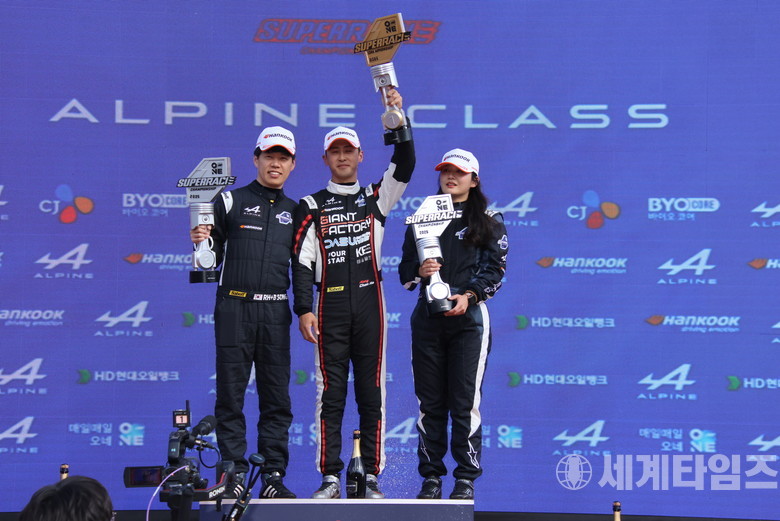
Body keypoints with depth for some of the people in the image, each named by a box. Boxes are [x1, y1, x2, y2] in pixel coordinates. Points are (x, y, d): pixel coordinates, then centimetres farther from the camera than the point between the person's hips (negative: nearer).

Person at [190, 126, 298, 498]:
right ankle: (234, 476, 2)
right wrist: (201, 242, -13)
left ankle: (273, 478, 6)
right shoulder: (231, 202, 6)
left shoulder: (295, 212, 15)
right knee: (230, 396, -2)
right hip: (234, 309, -3)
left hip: (275, 313, 3)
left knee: (277, 398, 2)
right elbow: (212, 260, 5)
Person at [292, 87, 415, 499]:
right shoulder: (311, 207, 10)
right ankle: (330, 477, 1)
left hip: (369, 303, 1)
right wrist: (304, 309, -6)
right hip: (329, 305, -1)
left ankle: (370, 477, 4)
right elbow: (302, 260, 4)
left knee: (371, 393, 1)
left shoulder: (375, 198, 13)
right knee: (330, 393, -1)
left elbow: (404, 167, -2)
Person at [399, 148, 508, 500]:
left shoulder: (489, 222, 8)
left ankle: (466, 479, -2)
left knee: (465, 401, -7)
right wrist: (420, 270, -10)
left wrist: (468, 295, -16)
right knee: (429, 401, 3)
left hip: (468, 316, -3)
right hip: (427, 316, 3)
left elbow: (494, 270, -1)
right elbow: (405, 270, 13)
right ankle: (431, 477, 8)